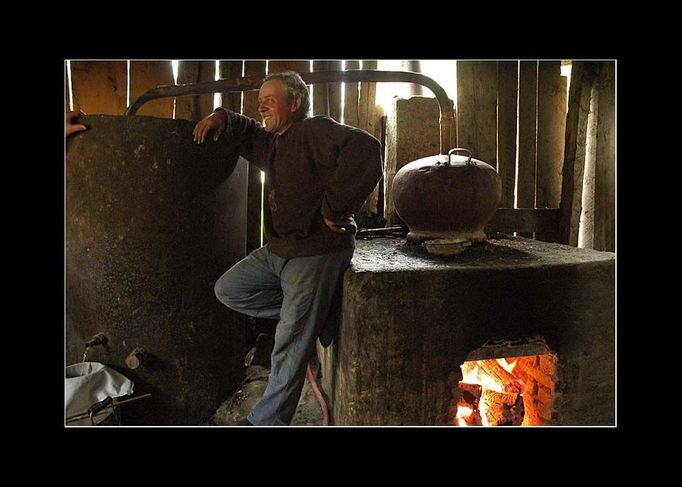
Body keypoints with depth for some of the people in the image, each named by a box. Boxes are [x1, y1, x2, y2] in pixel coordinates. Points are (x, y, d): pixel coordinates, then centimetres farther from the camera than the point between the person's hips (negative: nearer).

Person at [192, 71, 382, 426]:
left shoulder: (315, 130, -14)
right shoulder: (272, 142, 14)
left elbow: (364, 149, -31)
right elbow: (247, 133, 35)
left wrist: (333, 208, -27)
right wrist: (220, 118, 12)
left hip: (316, 253, -10)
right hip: (277, 249, 10)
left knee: (290, 347, -2)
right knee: (228, 290, 16)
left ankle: (266, 420, 15)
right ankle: (306, 313, 14)